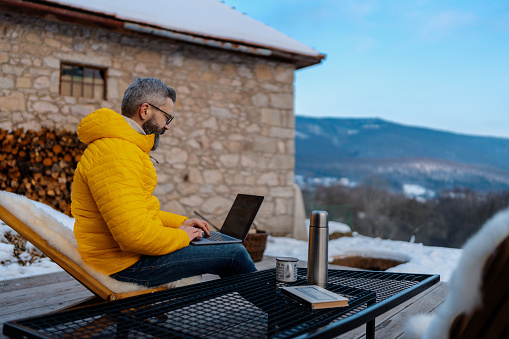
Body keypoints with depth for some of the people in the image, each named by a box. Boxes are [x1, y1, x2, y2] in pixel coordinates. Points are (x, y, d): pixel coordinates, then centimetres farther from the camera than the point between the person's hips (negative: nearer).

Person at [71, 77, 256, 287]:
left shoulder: (124, 146, 14)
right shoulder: (115, 154, -23)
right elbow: (135, 234, -30)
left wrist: (181, 222, 11)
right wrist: (181, 236, -14)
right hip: (124, 263, -11)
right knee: (235, 254, -8)